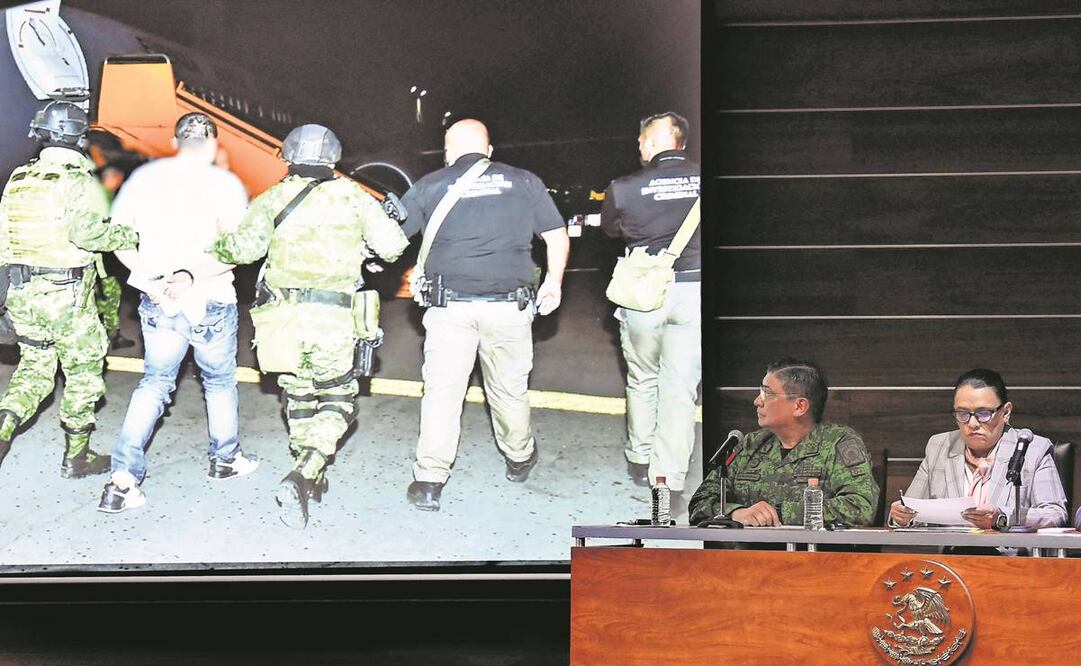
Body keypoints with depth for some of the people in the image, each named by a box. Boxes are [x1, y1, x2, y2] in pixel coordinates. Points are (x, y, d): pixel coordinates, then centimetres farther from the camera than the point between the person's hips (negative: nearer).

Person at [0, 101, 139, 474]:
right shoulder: (78, 180, -12)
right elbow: (87, 232, -23)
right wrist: (130, 235, -10)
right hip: (66, 294, -6)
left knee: (34, 367, 19)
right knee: (82, 372, 9)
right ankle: (76, 456, 16)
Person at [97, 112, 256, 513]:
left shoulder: (144, 177, 1)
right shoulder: (223, 183, -10)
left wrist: (149, 280, -6)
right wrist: (193, 275, -20)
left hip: (158, 302, 3)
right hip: (211, 302, -3)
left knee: (154, 383, 12)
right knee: (220, 381, 20)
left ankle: (123, 478, -1)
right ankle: (224, 459, 37)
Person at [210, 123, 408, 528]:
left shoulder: (274, 199, 4)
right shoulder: (351, 196, 3)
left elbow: (244, 247, -6)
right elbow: (392, 245, -2)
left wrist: (216, 247, 14)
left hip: (284, 313, 2)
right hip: (334, 317, -2)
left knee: (298, 398, 19)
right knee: (338, 401, 8)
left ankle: (310, 478, 29)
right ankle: (303, 475, -14)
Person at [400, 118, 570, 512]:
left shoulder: (431, 186, 4)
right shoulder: (523, 182, 7)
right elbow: (557, 237, 9)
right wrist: (554, 281, 22)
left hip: (450, 306, -1)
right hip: (509, 306, 1)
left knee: (442, 390, 0)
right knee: (510, 389, 16)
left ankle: (429, 480, -6)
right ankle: (519, 459, 37)